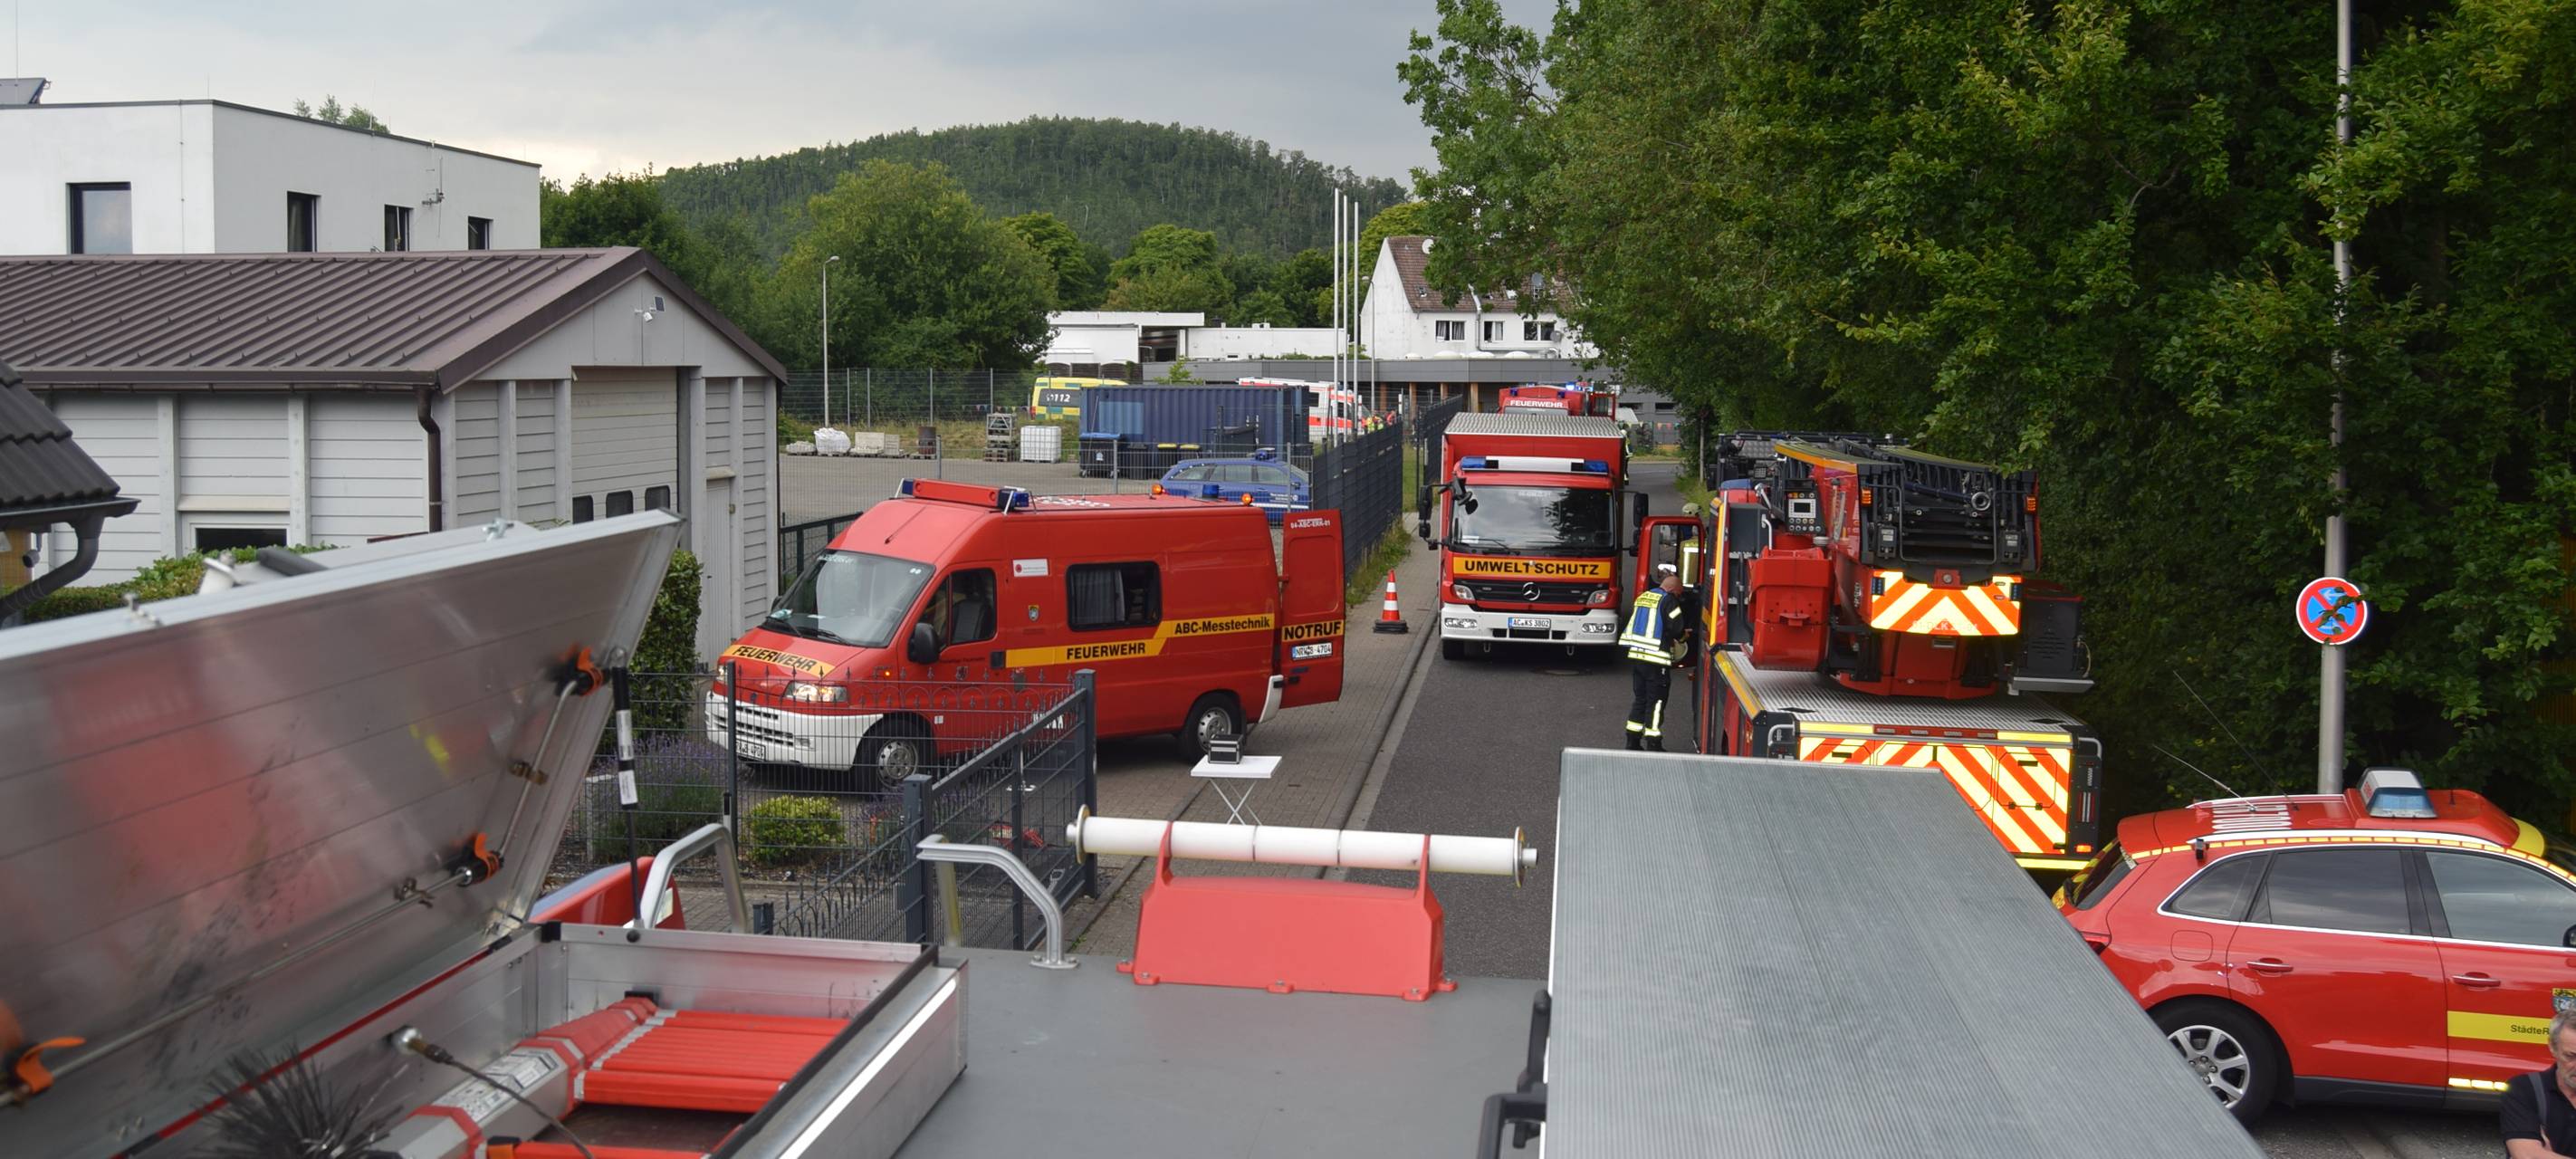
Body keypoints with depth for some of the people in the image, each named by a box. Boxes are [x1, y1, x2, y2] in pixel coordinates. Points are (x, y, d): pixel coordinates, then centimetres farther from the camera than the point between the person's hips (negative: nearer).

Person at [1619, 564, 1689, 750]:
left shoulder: (1642, 597, 14)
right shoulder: (1668, 601, -9)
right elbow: (1676, 628, -16)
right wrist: (1683, 636, 8)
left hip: (1635, 656, 7)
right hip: (1656, 658, -7)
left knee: (1639, 698, 16)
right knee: (1656, 701, 0)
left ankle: (1632, 742, 18)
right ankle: (1653, 745, 1)